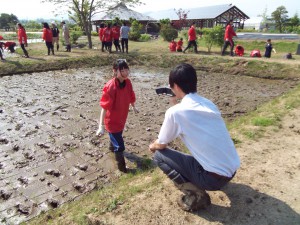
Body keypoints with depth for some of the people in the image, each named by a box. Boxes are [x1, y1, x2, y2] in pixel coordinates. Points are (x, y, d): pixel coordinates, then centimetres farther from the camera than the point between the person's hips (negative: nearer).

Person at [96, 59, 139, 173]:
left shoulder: (128, 82, -9)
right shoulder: (110, 86, -30)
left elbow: (130, 96, 10)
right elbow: (104, 107, -32)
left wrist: (134, 107, 27)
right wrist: (101, 126, -35)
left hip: (122, 118, 7)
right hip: (112, 120, -7)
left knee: (117, 136, 33)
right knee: (120, 145, 0)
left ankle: (112, 147, 65)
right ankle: (121, 166, 23)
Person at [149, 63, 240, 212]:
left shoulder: (175, 112, -15)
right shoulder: (208, 103, 6)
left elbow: (161, 145, 1)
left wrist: (152, 146, 22)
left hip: (214, 178, -7)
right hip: (232, 169, 8)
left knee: (159, 156, 3)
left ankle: (196, 196, 0)